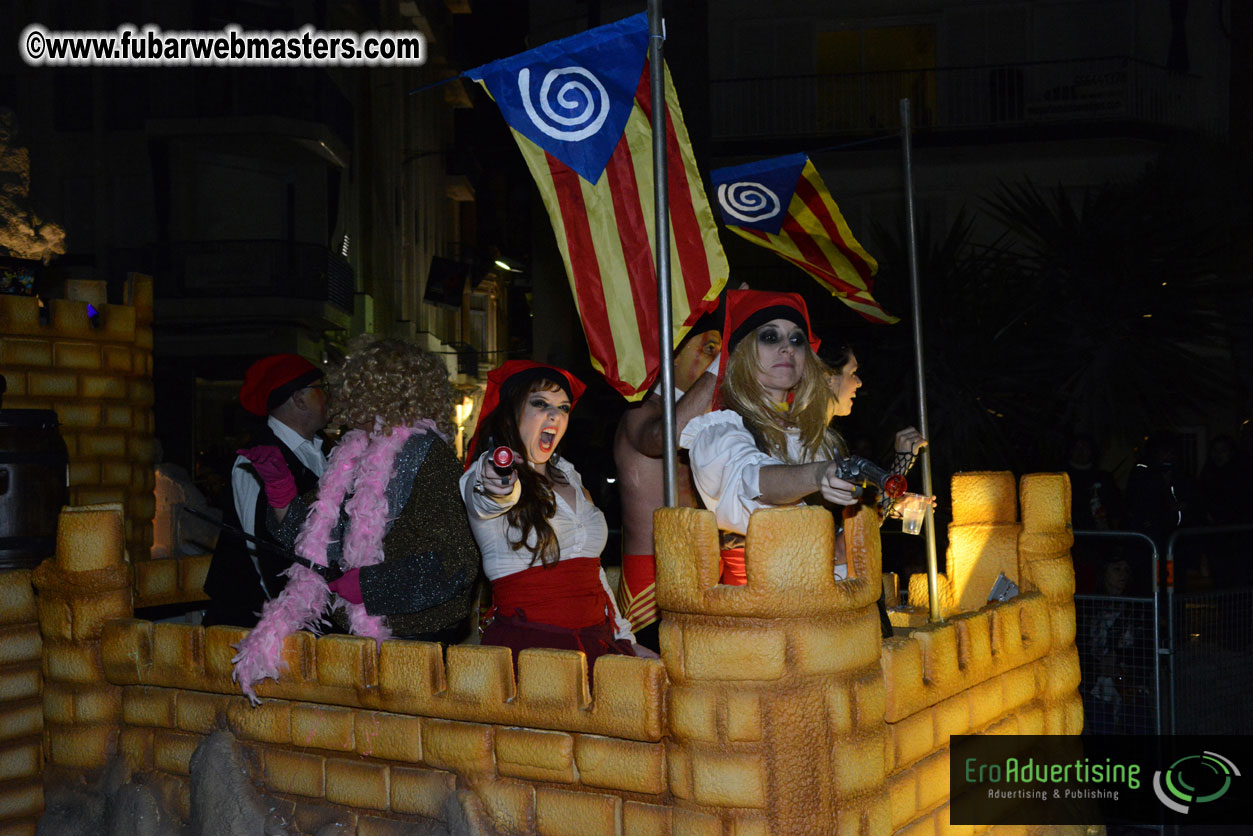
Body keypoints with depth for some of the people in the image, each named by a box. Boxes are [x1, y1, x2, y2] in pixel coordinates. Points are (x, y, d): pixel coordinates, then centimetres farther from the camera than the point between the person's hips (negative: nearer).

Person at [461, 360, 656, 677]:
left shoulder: (568, 476, 18)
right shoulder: (481, 478, -1)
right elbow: (484, 499, -27)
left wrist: (625, 639, 22)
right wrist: (499, 487, -50)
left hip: (595, 639, 6)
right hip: (526, 644, -6)